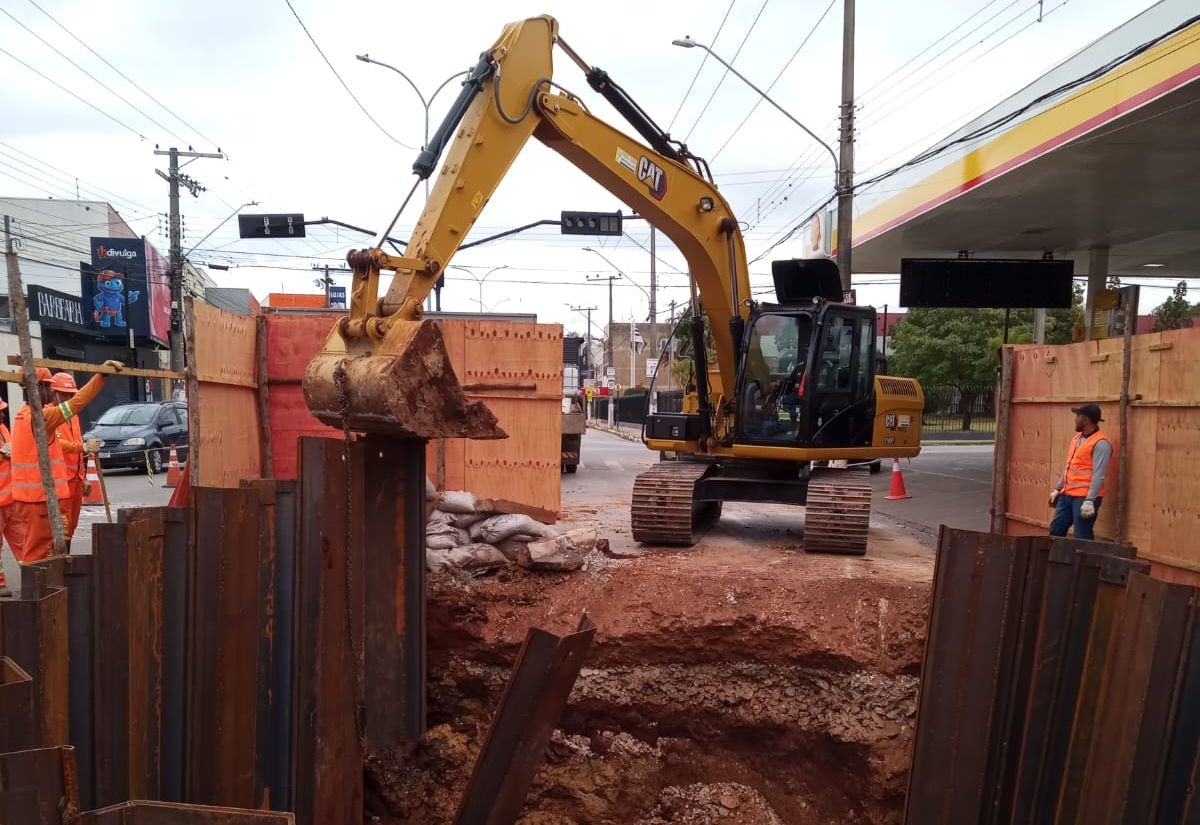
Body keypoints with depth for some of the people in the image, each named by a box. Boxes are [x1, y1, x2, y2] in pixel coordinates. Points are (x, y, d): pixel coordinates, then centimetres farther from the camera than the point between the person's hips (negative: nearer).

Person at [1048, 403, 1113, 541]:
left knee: (1082, 538, -3)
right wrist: (1058, 489, 22)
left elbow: (1098, 476, -19)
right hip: (1067, 495, 9)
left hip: (1084, 498, -9)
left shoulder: (1100, 443, -14)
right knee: (1055, 530, 11)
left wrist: (1090, 501, -24)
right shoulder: (1077, 439, 15)